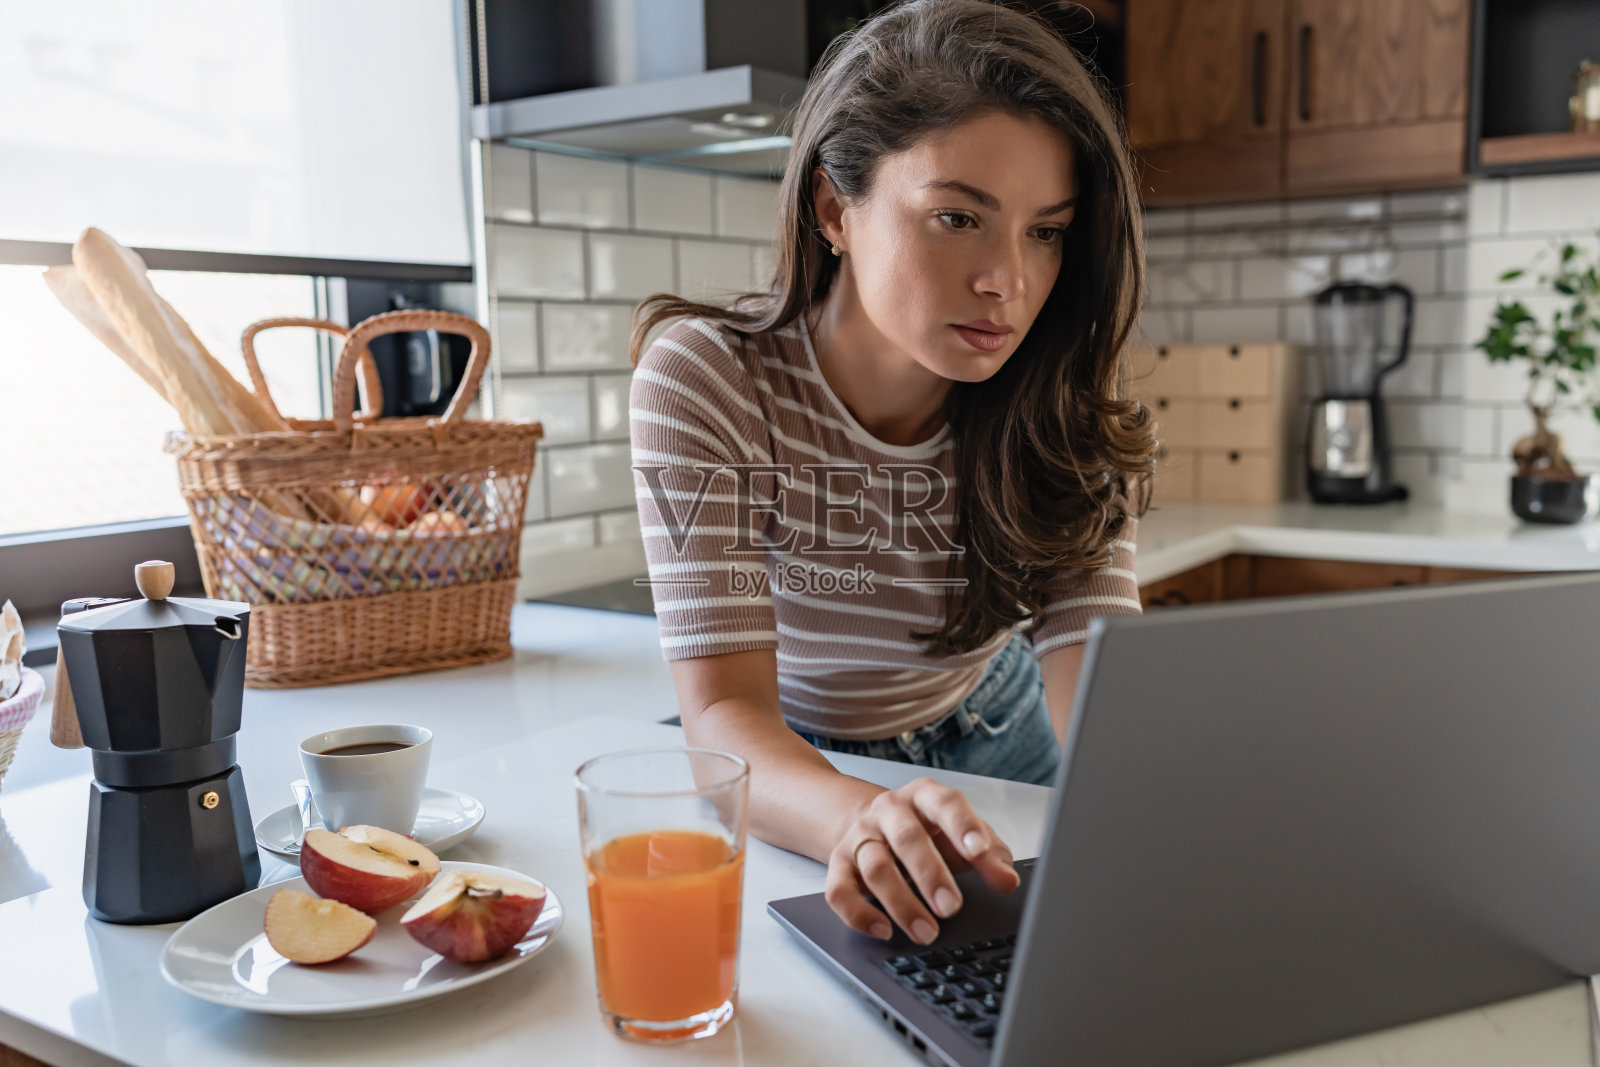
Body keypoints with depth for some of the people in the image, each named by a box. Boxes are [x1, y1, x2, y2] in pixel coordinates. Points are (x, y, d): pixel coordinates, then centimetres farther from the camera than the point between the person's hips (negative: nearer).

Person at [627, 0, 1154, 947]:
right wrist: (860, 818, -50)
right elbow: (725, 713, -29)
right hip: (785, 765, -1)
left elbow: (1096, 677, -23)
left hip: (987, 740, 2)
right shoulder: (707, 381, -24)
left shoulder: (1067, 409, -15)